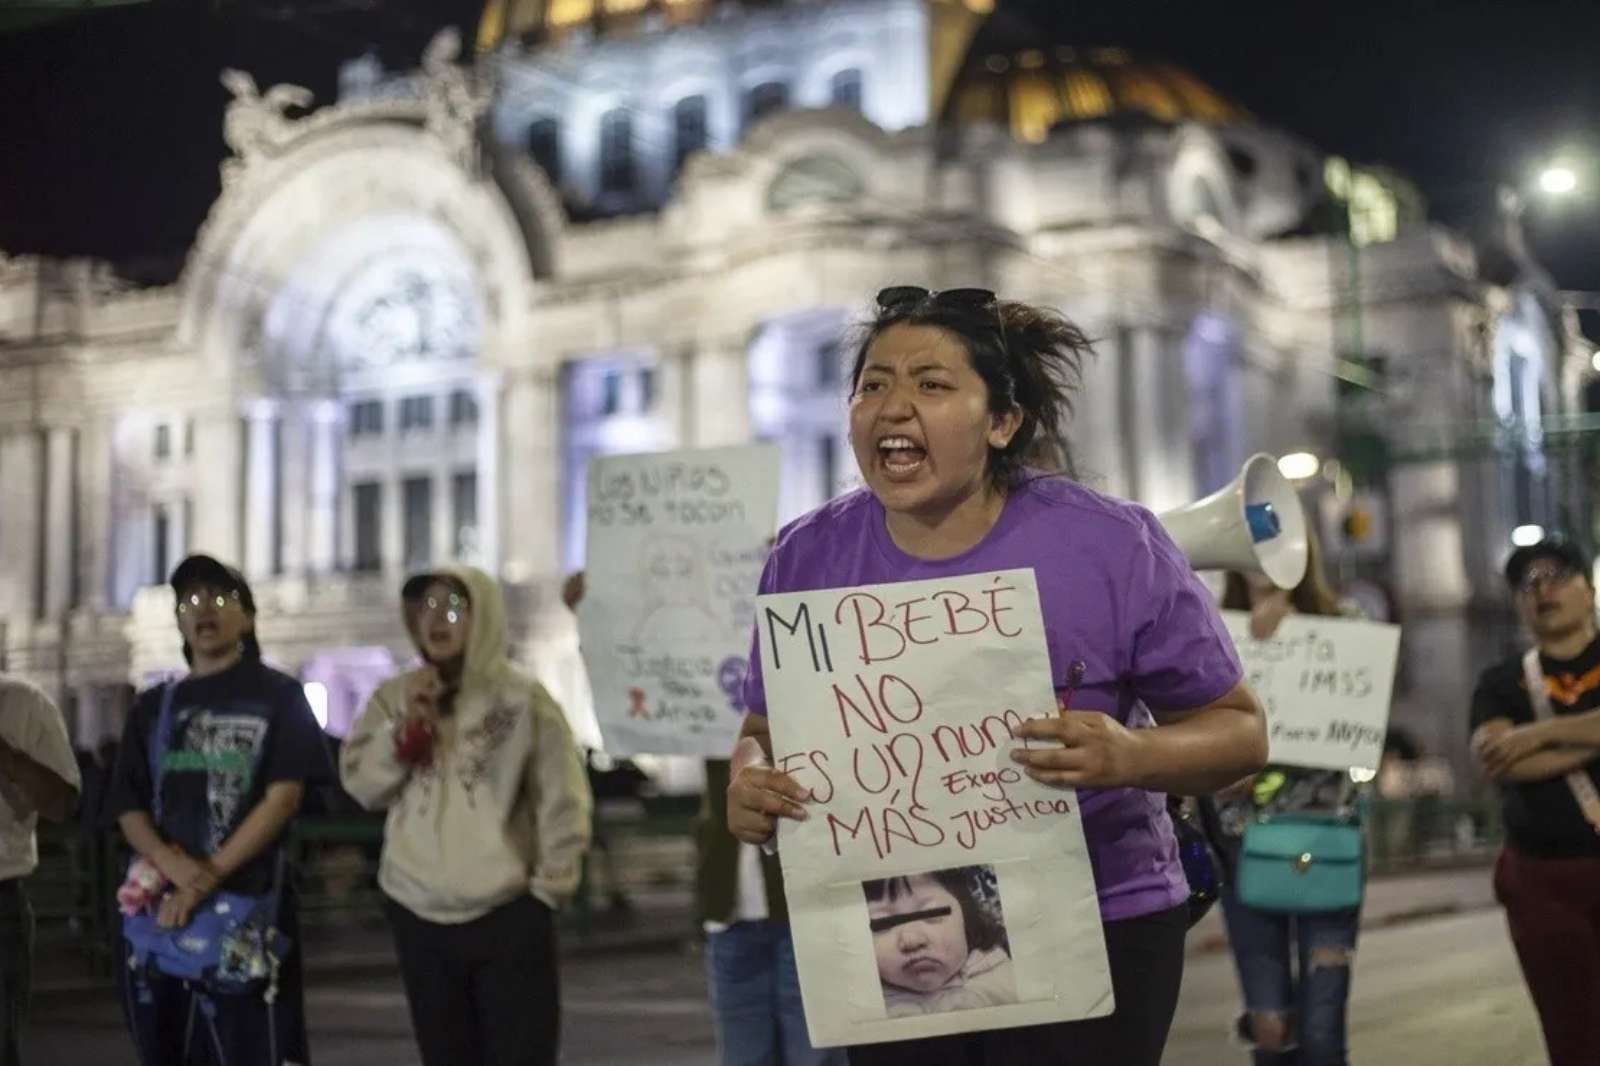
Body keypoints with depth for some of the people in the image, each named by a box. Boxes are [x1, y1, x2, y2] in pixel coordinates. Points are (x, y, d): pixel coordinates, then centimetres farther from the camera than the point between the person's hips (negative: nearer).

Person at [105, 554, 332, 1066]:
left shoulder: (278, 696, 3)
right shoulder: (154, 706, 15)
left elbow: (283, 797, -6)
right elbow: (129, 807, 8)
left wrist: (207, 877, -14)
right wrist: (173, 865, -13)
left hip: (247, 903, -4)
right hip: (160, 905, 4)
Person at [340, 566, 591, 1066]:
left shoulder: (522, 698, -5)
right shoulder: (395, 697, 6)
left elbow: (562, 802, -4)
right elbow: (361, 785, -1)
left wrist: (546, 889, -4)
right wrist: (408, 720, -12)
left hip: (507, 916, -4)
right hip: (419, 915, 4)